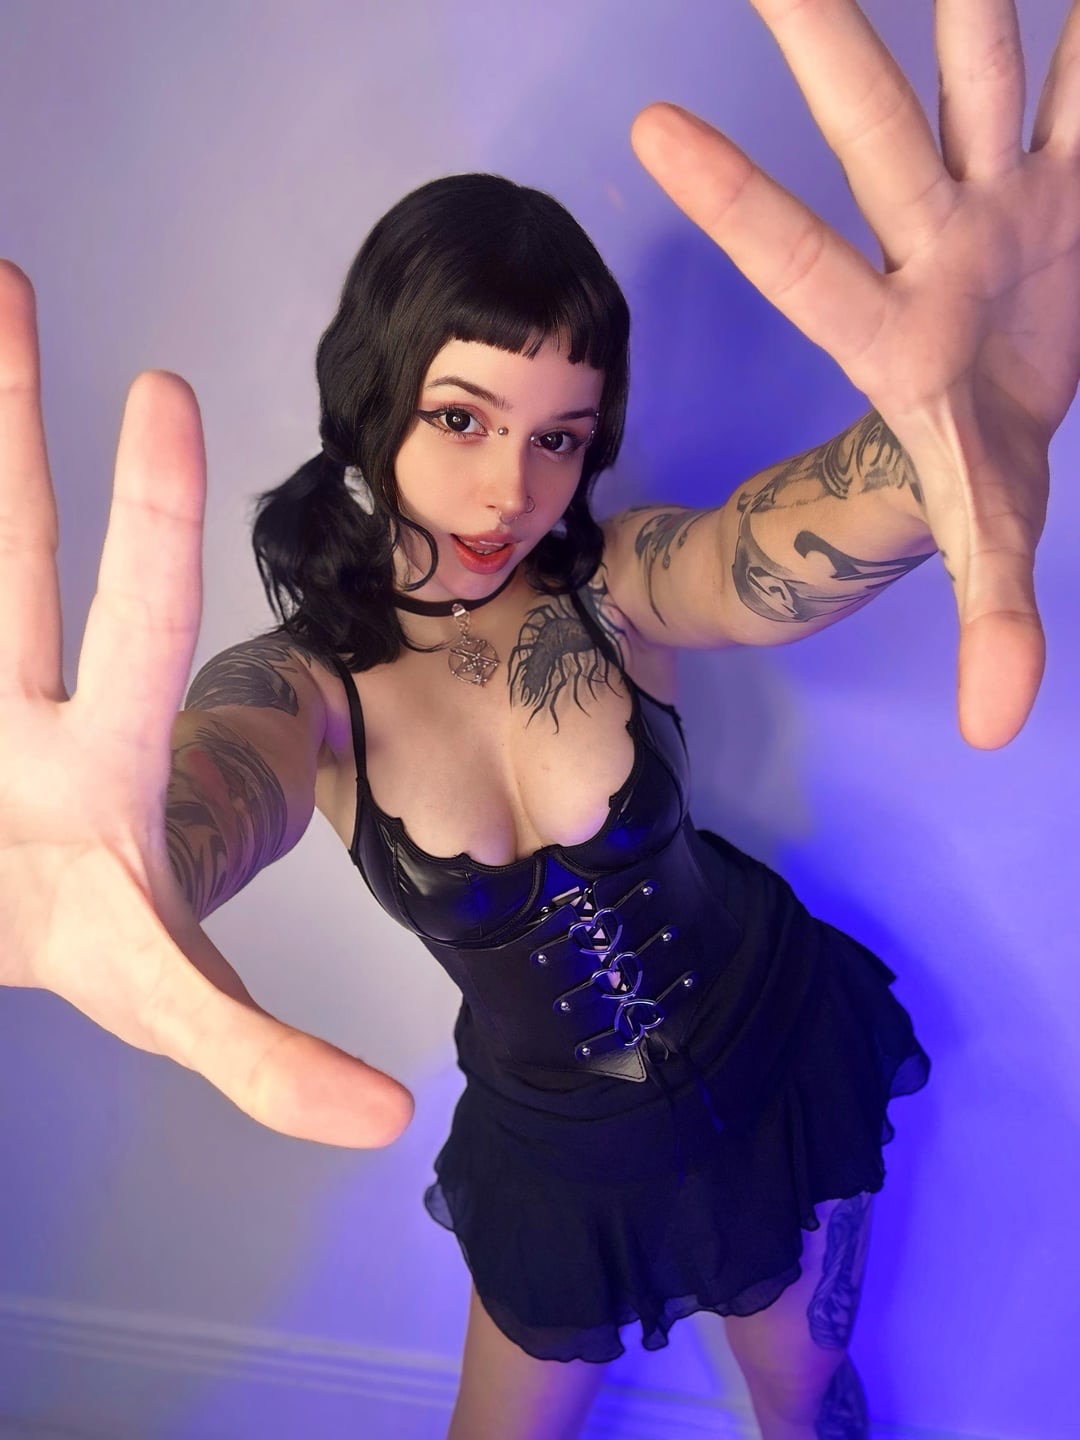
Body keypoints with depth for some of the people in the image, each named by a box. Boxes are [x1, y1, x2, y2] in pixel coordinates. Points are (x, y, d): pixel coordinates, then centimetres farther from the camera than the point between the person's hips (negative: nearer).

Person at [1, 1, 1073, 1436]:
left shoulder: (615, 586, -20)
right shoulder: (302, 685, -20)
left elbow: (803, 538, -41)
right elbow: (215, 787, -43)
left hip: (782, 1047, 0)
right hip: (558, 1135, 1)